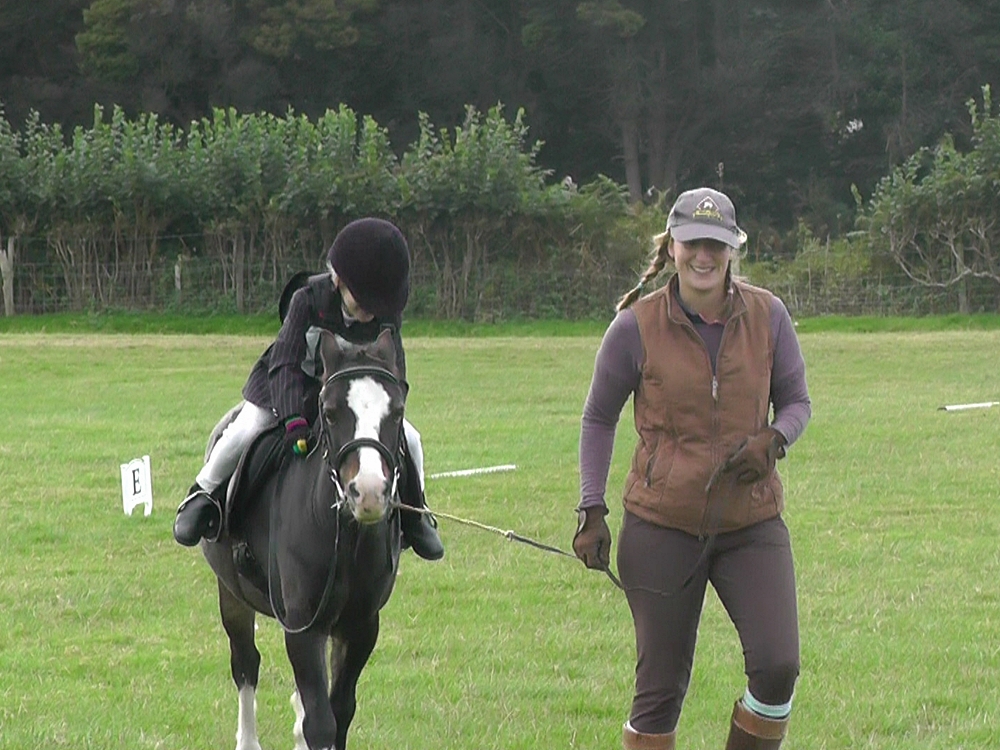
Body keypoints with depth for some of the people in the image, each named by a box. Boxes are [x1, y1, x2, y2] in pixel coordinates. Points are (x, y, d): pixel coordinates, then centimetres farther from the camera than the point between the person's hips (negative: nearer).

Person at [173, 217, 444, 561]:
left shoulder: (388, 316, -21)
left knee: (407, 439, -9)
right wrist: (294, 420, -44)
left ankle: (414, 511, 16)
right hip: (296, 387, -3)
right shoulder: (309, 300, -29)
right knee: (243, 433, -20)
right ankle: (204, 496, 4)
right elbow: (285, 363, -31)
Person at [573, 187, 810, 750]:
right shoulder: (636, 327, -5)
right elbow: (599, 418, 7)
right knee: (661, 686, 2)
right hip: (662, 524, -1)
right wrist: (592, 510, 0)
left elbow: (796, 401, 11)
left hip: (753, 522, 1)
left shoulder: (768, 316, -1)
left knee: (777, 666, -14)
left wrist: (773, 439, -12)